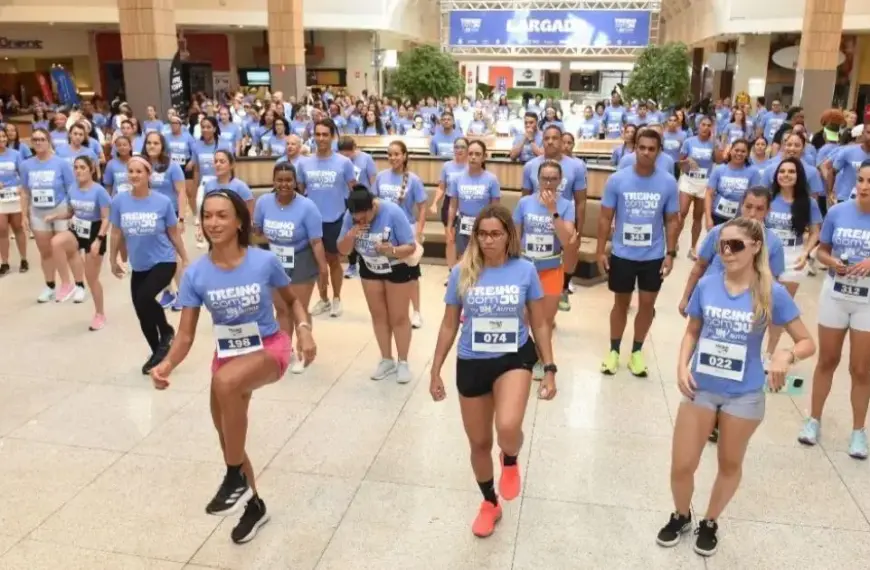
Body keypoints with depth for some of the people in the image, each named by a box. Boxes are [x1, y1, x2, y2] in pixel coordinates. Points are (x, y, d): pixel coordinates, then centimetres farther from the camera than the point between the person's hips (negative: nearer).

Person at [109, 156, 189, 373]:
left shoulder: (163, 202, -12)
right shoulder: (119, 201, -7)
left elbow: (174, 234, -1)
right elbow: (116, 233, 6)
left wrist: (185, 260, 4)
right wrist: (113, 260, 13)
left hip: (163, 262, -4)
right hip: (138, 266, 4)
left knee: (144, 298, -28)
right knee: (143, 315, 11)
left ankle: (166, 332, 2)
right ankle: (158, 352, 34)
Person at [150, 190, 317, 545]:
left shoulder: (265, 262, -17)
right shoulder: (195, 274, -11)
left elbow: (292, 301, 2)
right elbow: (186, 334, -9)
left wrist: (303, 329, -17)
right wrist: (167, 364, -29)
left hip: (269, 348, -4)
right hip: (227, 354, 5)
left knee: (225, 383, -37)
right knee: (227, 436, 15)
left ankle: (236, 478, -15)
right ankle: (254, 505, 43)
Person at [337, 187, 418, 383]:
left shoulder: (393, 213, -31)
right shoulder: (350, 216, -19)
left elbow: (411, 246, -27)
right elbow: (343, 250, -13)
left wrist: (392, 251, -46)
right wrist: (351, 235, -33)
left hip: (399, 269, -4)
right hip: (370, 269, 4)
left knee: (398, 317, 2)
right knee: (378, 315, 13)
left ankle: (403, 362, 18)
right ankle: (387, 360, 28)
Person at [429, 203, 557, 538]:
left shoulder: (525, 271, -8)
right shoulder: (462, 273, -7)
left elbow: (539, 324, 1)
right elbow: (449, 325, 3)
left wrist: (550, 369, -1)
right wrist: (435, 371, 5)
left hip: (515, 359, -2)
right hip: (471, 364, 2)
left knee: (508, 427, -28)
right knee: (479, 443, 14)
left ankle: (510, 461, 12)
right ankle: (489, 504, 42)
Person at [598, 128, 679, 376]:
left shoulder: (668, 182, -6)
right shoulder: (617, 179, -9)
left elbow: (672, 220, 1)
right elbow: (606, 217, -3)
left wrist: (670, 253, -4)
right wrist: (600, 251, -6)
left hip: (654, 256, 1)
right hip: (622, 254, -1)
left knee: (647, 304, 11)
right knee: (621, 302, 13)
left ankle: (637, 351, 28)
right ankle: (614, 350, 28)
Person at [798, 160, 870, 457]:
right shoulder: (837, 212, -6)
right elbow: (822, 250, 4)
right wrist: (832, 262, -17)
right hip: (835, 294, 1)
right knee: (827, 360, 15)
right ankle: (814, 419, 29)